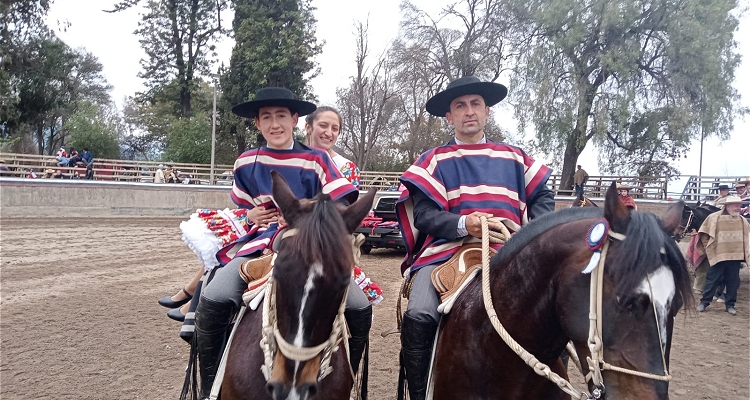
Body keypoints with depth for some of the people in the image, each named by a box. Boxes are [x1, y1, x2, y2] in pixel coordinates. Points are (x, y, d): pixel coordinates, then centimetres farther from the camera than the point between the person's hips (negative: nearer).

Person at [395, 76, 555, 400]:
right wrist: (463, 225, -19)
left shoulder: (514, 158, 19)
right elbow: (423, 214, -1)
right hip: (446, 249, -2)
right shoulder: (434, 161, 10)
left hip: (508, 251, 2)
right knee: (419, 316, -28)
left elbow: (543, 197, 21)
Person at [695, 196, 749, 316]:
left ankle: (730, 304, 21)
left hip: (735, 257, 4)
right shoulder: (714, 218, -7)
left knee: (733, 282, 9)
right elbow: (704, 234, -2)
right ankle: (704, 302, 15)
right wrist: (708, 249, -5)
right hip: (717, 256, -4)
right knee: (712, 280, 4)